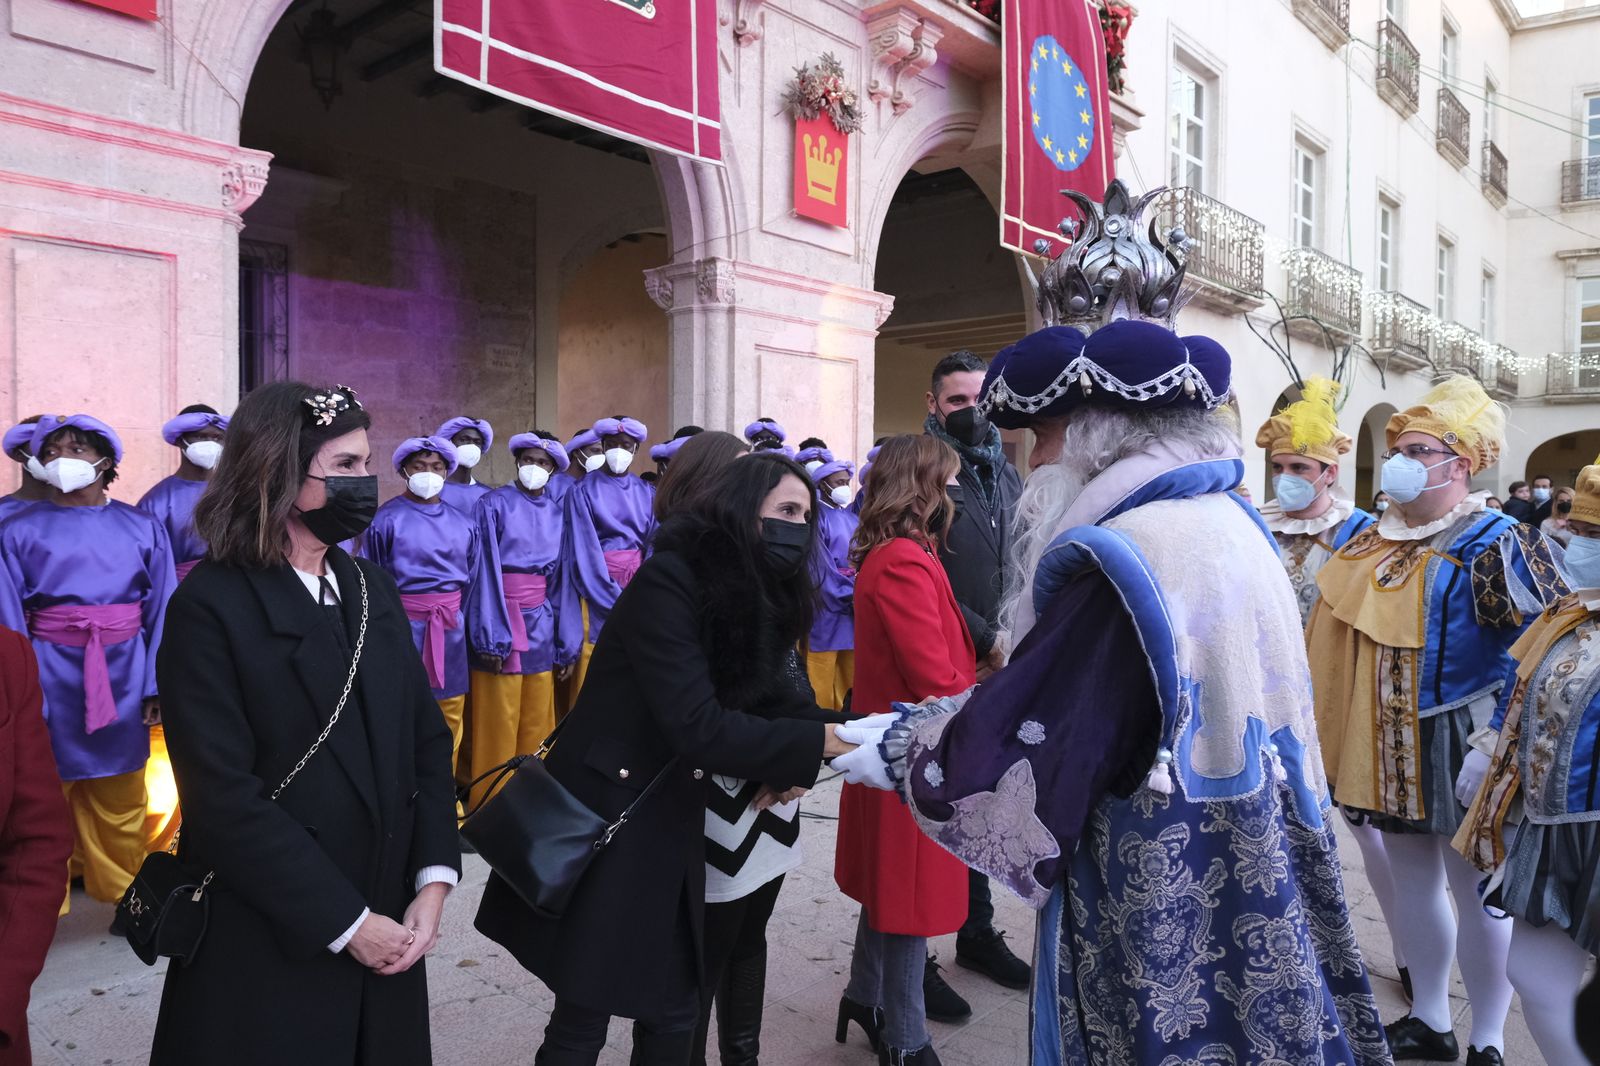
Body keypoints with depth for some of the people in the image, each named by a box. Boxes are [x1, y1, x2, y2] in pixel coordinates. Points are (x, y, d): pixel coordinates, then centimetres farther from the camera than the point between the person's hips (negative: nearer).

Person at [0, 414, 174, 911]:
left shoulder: (142, 528, 3)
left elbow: (161, 610, 1)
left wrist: (158, 684, -5)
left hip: (123, 673, 1)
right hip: (50, 674, -1)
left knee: (120, 796, 12)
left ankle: (123, 895, 28)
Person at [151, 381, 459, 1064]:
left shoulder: (373, 589, 6)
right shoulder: (211, 605, -13)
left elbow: (428, 739, 5)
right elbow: (225, 796, -17)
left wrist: (434, 880, -6)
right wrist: (344, 922, -15)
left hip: (387, 923, 6)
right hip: (268, 945, -5)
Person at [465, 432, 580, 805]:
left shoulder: (558, 513, 10)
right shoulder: (495, 505, -4)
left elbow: (563, 579, 9)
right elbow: (487, 571, -9)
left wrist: (568, 645, 5)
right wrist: (492, 637, -16)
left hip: (544, 624, 4)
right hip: (502, 621, -4)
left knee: (538, 724, 11)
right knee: (498, 726, 2)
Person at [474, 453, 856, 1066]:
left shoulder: (758, 596, 4)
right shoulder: (669, 580, -20)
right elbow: (696, 725, -26)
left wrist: (776, 767, -10)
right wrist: (823, 742, -24)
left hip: (672, 827, 7)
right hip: (603, 819, -7)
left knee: (676, 1013, 12)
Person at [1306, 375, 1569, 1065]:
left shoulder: (1496, 544, -12)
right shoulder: (1372, 545, 8)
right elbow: (1335, 638, 17)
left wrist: (1493, 743, -22)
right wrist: (1322, 720, 17)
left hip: (1455, 742, -6)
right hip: (1388, 745, 7)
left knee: (1474, 889, 6)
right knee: (1411, 878, 17)